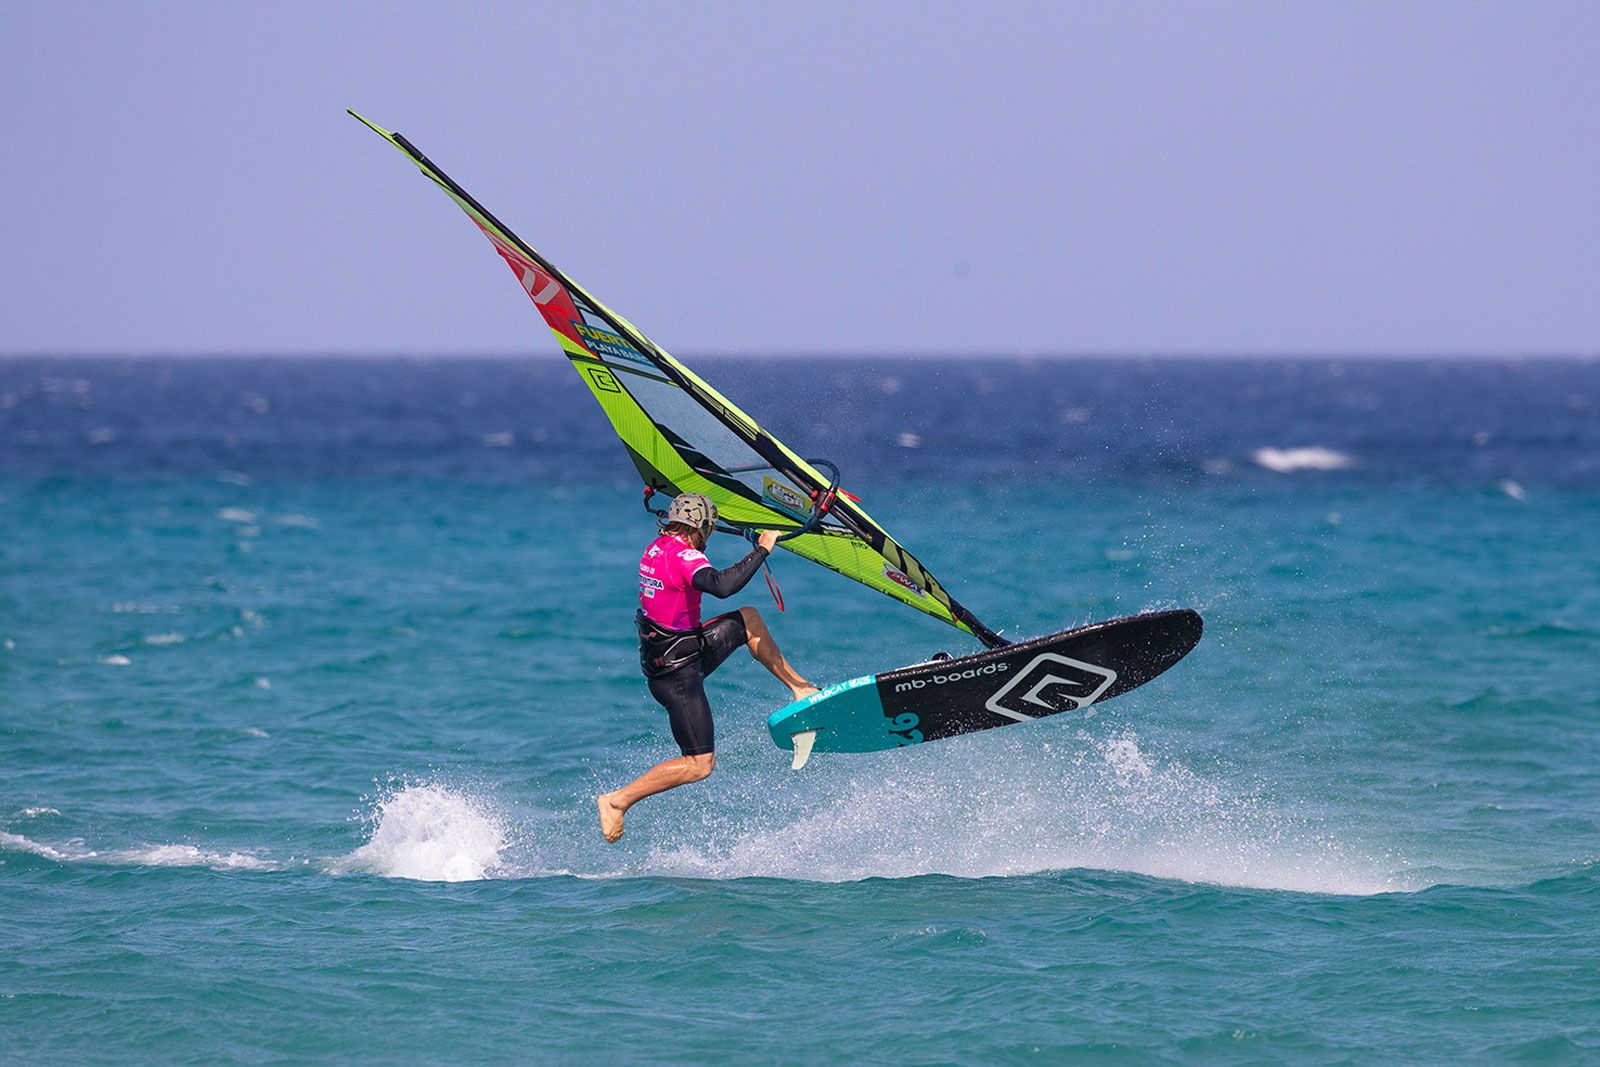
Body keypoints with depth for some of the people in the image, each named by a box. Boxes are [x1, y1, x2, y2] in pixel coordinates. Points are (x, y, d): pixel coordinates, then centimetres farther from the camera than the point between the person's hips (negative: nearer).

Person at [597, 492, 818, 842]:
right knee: (700, 763, -6)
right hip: (677, 671, -10)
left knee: (748, 619, 17)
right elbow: (721, 586, -39)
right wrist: (761, 550, -29)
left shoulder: (656, 549, 5)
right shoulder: (683, 556, -23)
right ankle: (618, 801, -6)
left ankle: (797, 685, 24)